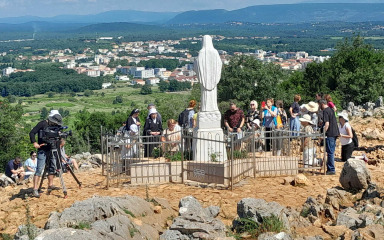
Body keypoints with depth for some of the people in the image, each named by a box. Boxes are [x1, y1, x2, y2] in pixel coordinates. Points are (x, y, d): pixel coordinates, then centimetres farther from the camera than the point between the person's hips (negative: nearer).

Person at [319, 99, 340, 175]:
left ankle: (331, 170, -4)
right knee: (331, 152, 14)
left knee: (330, 152, -6)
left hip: (330, 134, -9)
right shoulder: (331, 110, 16)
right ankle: (330, 168, 20)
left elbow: (327, 124, -21)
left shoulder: (325, 111, -12)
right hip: (335, 133, 9)